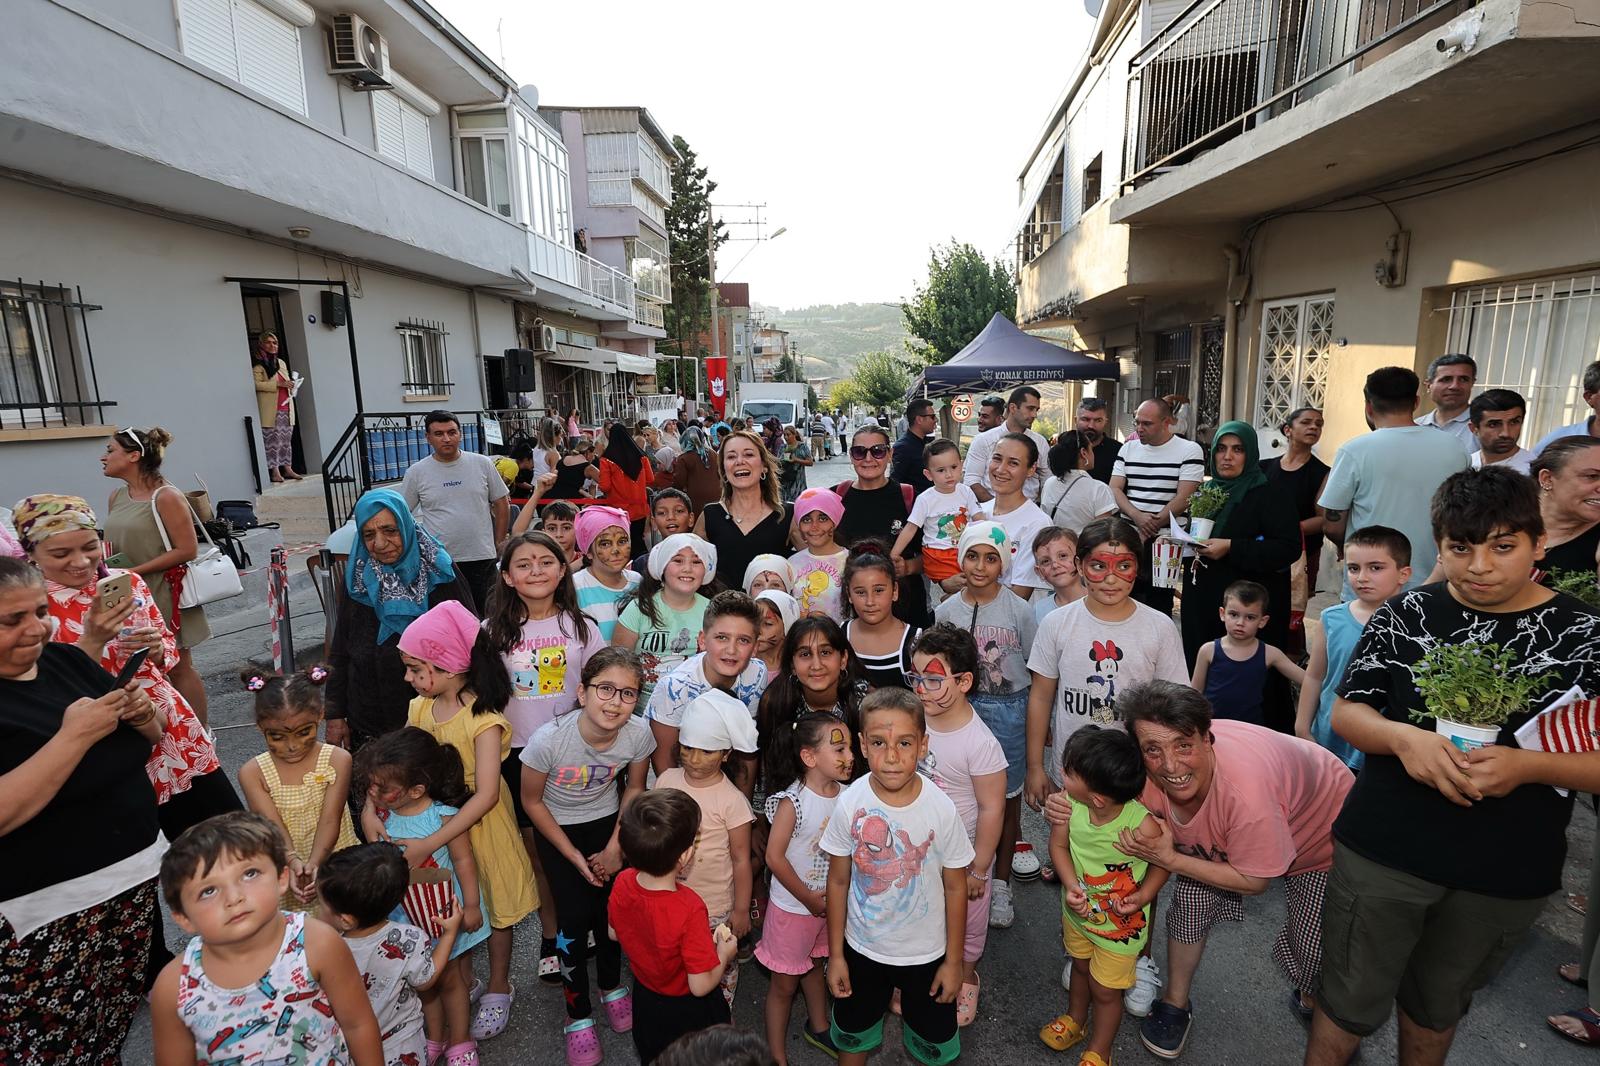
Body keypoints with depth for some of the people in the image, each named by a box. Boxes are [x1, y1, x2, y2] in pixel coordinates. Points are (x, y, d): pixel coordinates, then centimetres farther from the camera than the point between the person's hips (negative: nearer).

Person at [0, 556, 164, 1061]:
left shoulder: (67, 659, 4)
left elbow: (140, 746, 15)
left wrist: (141, 717, -6)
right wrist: (74, 736, -24)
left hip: (138, 873, 6)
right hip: (47, 912, -5)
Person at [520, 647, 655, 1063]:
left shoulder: (638, 734, -26)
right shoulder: (548, 739, -33)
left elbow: (634, 788, -5)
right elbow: (532, 801, -14)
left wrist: (615, 846, -6)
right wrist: (573, 856, -12)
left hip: (607, 822, 2)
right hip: (558, 828, -2)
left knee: (610, 907, 2)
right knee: (575, 916, -6)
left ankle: (611, 986, 33)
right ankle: (577, 1014, 19)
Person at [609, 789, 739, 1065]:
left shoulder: (623, 882, -24)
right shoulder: (689, 910, -41)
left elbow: (613, 933, -2)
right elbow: (700, 986, -29)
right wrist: (724, 954, -12)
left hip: (645, 999, 5)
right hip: (688, 1011, -4)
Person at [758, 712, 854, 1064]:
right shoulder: (793, 802, -29)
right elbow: (774, 857, -23)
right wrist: (808, 898, -15)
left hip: (829, 903, 5)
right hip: (793, 907, -5)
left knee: (814, 966, 29)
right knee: (784, 983, 13)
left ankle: (818, 1028, 51)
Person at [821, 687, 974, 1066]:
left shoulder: (942, 808, -24)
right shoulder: (850, 803, -21)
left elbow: (955, 887, -10)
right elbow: (838, 881, -8)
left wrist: (953, 961, -2)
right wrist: (835, 955, -2)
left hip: (926, 952, -1)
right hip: (862, 949, 1)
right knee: (852, 1033, 23)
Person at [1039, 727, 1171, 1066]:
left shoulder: (1142, 826, -37)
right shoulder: (1068, 804, -28)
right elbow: (1059, 845, -11)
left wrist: (1143, 895, -27)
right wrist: (1071, 886, -25)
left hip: (1121, 923, -4)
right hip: (1078, 910, 4)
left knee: (1105, 991, 19)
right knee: (1080, 966, 31)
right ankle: (1074, 1020, 60)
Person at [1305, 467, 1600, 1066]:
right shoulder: (1405, 616, -5)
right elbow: (1346, 713, -4)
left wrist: (1526, 765, -25)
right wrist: (1403, 737, -23)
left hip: (1509, 874, 1)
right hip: (1383, 850, -1)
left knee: (1438, 1005, 25)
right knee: (1350, 1001, 12)